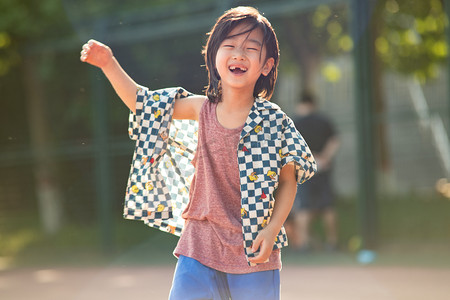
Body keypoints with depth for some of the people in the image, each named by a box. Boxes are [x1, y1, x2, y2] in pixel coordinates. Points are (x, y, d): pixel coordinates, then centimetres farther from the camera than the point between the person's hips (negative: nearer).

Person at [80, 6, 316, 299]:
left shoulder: (273, 120, -6)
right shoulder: (202, 109, 3)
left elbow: (288, 181, -2)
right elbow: (143, 103, 13)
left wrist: (271, 231, -13)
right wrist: (109, 63, 7)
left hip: (253, 251, -2)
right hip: (201, 243, 2)